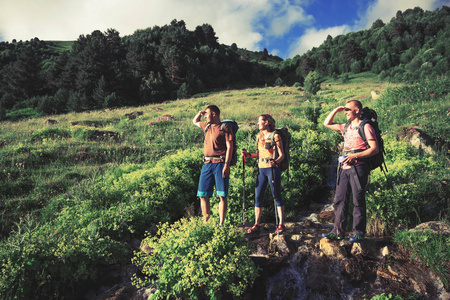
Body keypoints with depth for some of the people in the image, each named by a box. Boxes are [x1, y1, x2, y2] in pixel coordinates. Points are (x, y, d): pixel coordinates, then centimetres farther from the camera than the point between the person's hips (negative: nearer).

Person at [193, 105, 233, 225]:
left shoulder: (225, 127, -1)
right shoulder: (206, 126, 19)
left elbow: (229, 147, -7)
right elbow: (195, 121, 39)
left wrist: (226, 165, -17)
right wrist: (199, 113, 17)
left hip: (220, 163, -6)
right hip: (207, 164, 6)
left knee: (222, 195, -4)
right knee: (203, 195, 3)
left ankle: (221, 224, 0)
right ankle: (206, 223, 10)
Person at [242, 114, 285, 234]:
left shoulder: (275, 136, -5)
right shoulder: (259, 135, 13)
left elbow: (282, 155, -7)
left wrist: (275, 162, -26)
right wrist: (248, 154, 6)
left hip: (272, 169, -6)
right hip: (261, 169, 6)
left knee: (277, 197, 1)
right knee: (258, 197, 5)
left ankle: (281, 224, 11)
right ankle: (257, 225, 14)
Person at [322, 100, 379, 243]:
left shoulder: (365, 126, -2)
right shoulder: (346, 127, 20)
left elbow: (374, 149, -10)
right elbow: (327, 123, 28)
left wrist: (355, 156, -18)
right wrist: (336, 110, 15)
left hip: (358, 168, -7)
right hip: (344, 168, 7)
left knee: (358, 201, -2)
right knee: (340, 199, 4)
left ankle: (358, 233, 8)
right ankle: (338, 232, 9)